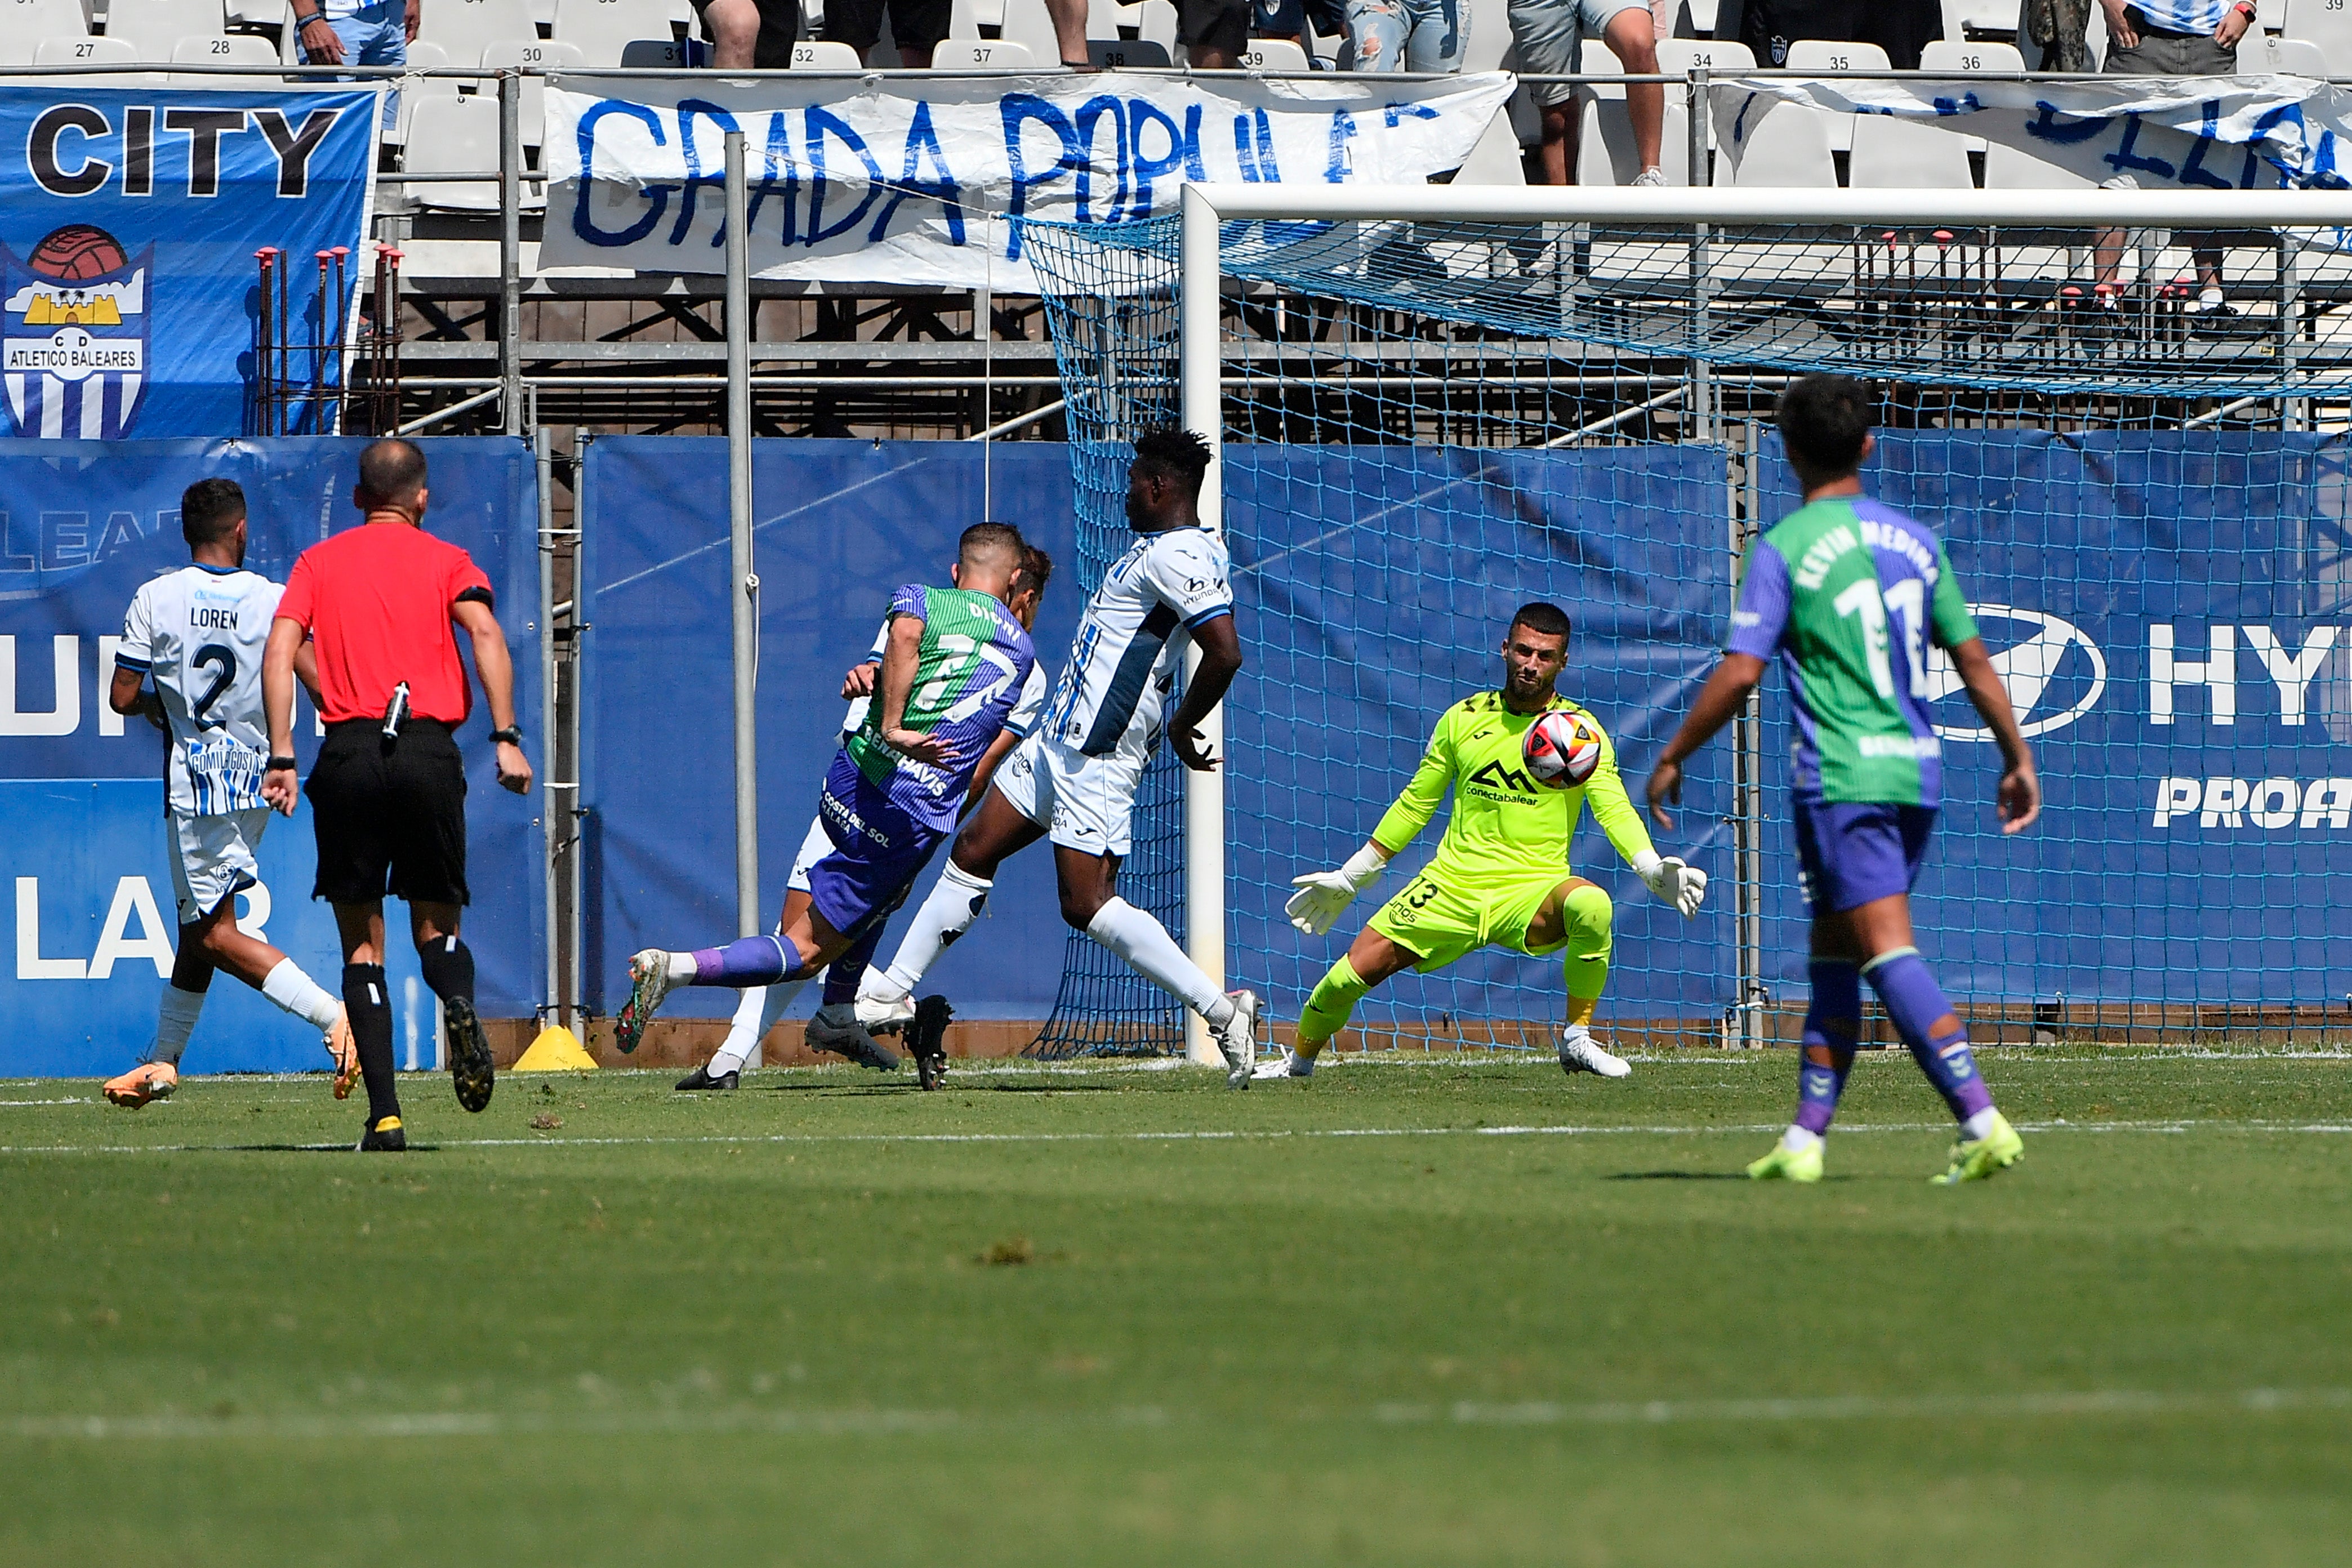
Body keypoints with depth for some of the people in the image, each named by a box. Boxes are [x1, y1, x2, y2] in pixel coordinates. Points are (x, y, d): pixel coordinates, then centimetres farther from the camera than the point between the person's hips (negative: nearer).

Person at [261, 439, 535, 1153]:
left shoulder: (318, 562, 15)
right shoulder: (446, 561, 12)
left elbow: (279, 650, 1)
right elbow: (485, 633, -6)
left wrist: (281, 756, -2)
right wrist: (505, 736, -12)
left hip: (348, 751, 0)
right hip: (429, 752, 0)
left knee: (361, 942, 6)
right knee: (435, 925, 13)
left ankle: (385, 1114, -5)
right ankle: (458, 1002, -24)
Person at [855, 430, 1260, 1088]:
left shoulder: (1178, 557, -19)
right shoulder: (1156, 549, 14)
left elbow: (1226, 652, -28)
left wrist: (1182, 726, -15)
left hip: (1096, 757, -11)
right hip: (1057, 739, 11)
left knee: (1088, 905, -13)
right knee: (972, 853, 15)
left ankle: (1221, 1010, -13)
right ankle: (892, 992, 24)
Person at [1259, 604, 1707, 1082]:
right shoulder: (1464, 718, 9)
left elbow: (1614, 810, -11)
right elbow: (1415, 804, 18)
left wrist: (1653, 869, -31)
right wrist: (1349, 878, 20)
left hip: (1531, 894, -3)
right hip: (1453, 887, 3)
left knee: (1590, 903, -36)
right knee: (1354, 971, -8)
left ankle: (1576, 1041, -18)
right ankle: (1299, 1061, 23)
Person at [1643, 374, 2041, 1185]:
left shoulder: (1784, 548, -7)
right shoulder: (1913, 540, 10)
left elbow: (1739, 674, -12)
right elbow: (1975, 660, 11)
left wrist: (1671, 758, 0)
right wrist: (2017, 759, 19)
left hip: (1842, 776, -6)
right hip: (1917, 769, 6)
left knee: (1890, 953, -10)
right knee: (1832, 957, 15)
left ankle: (1982, 1121, -23)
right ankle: (1804, 1139, 16)